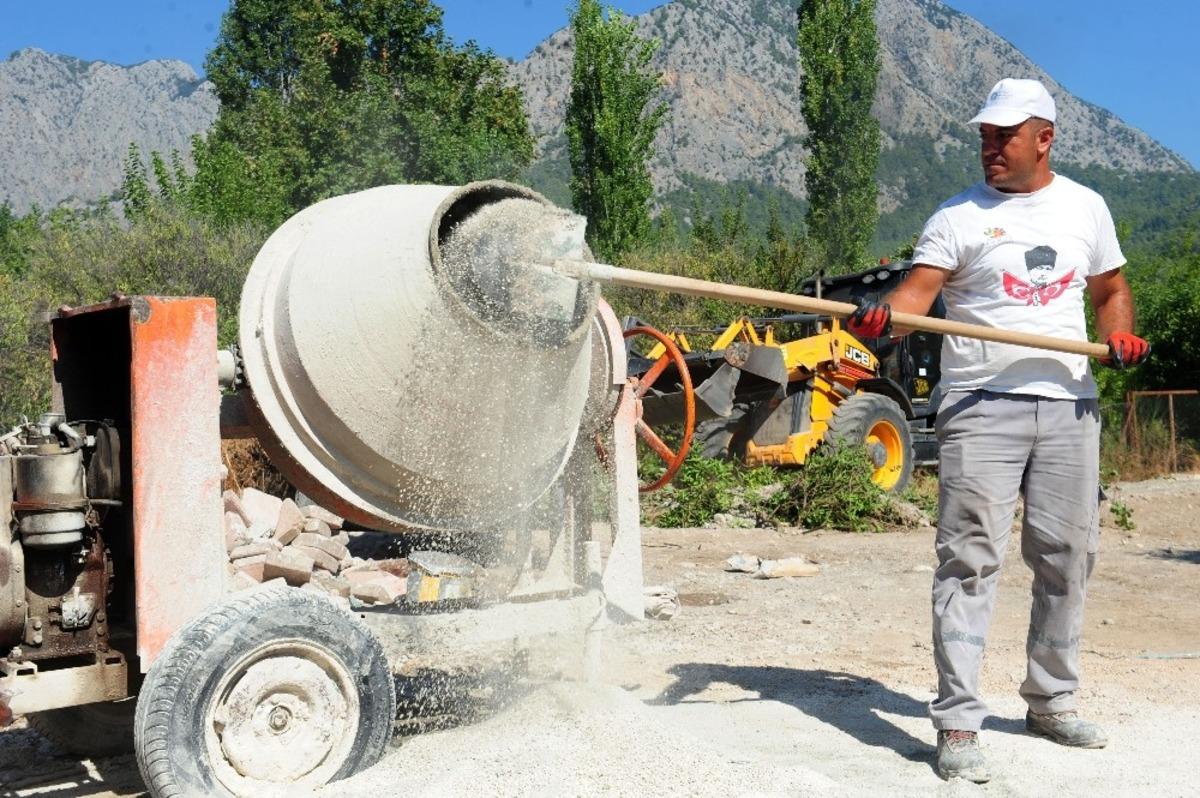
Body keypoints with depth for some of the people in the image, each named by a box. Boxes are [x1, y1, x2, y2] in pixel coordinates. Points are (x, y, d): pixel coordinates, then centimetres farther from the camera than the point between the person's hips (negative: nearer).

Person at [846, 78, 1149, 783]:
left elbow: (1110, 287, 23)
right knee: (971, 559, -9)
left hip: (1070, 406, 4)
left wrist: (1120, 334, 2)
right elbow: (918, 288, -14)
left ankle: (1052, 701, 29)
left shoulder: (1086, 207, 13)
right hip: (981, 406, -4)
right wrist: (881, 317, -35)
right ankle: (958, 725, -4)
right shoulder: (959, 216, 0)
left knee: (1068, 558, 11)